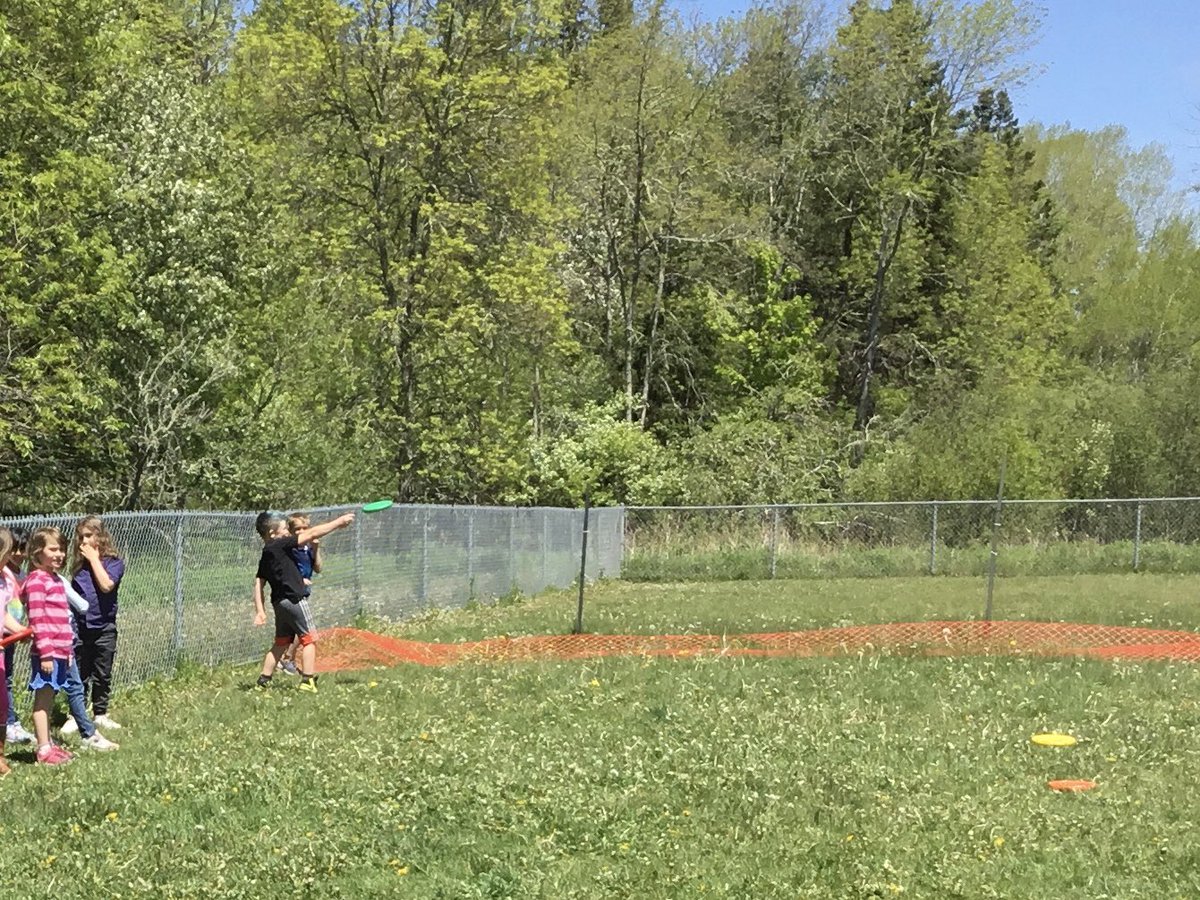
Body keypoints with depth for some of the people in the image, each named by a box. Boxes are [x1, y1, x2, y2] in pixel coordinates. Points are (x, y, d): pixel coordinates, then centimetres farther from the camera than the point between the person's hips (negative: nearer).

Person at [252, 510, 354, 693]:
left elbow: (258, 583, 10)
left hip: (279, 601, 8)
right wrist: (339, 521, -6)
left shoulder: (265, 556, 11)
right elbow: (312, 534, -11)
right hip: (293, 600, -8)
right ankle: (307, 681, -5)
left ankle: (263, 681, 16)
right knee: (309, 639, -1)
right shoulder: (280, 546, -12)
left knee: (281, 643, 16)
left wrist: (260, 610, 9)